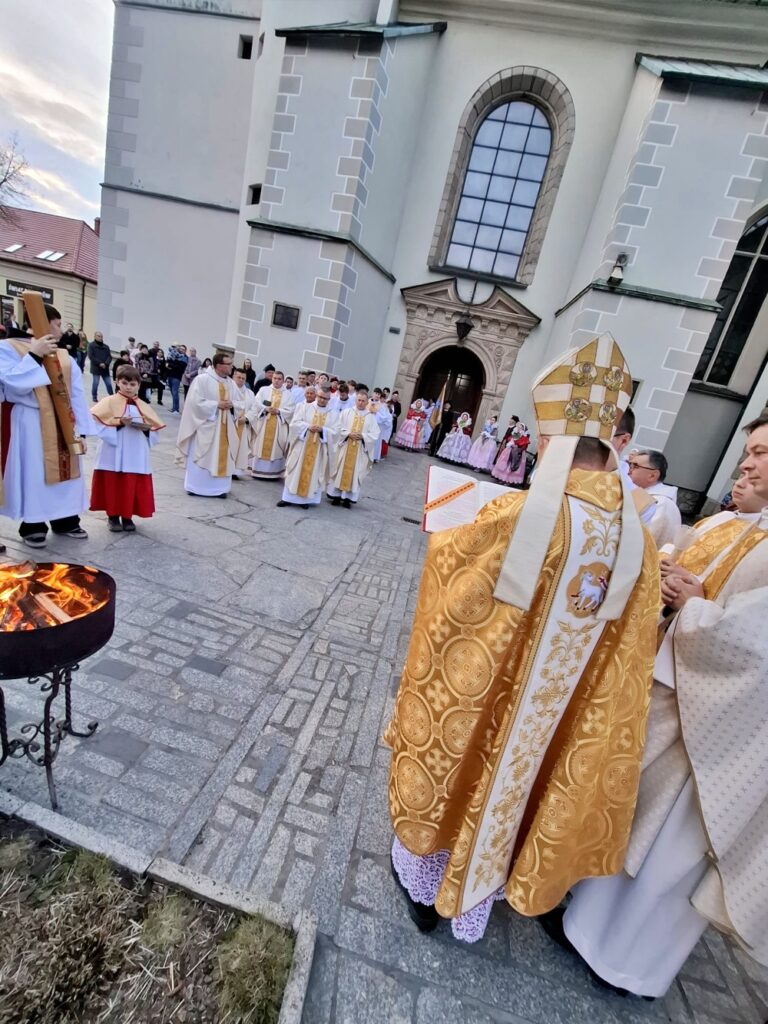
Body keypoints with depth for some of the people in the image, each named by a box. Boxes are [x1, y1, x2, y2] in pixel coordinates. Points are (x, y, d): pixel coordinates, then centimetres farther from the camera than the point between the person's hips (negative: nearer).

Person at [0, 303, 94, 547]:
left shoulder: (64, 356, 10)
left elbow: (76, 395, 7)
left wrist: (81, 430, 1)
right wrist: (35, 355, -19)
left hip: (63, 424, 5)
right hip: (32, 424, -4)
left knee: (65, 470, 9)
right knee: (34, 474, 0)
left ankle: (65, 521, 20)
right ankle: (32, 526, 13)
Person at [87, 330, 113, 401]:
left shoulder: (106, 346, 11)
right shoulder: (91, 345, 0)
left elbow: (110, 357, 5)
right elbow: (91, 356, -8)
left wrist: (106, 364, -12)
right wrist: (99, 363, -16)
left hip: (105, 368, 3)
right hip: (96, 368, -3)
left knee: (109, 383, 3)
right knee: (95, 383, 0)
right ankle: (94, 396, 12)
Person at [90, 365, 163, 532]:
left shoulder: (143, 406, 10)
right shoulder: (110, 402, 0)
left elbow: (156, 428, 10)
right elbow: (98, 423, -8)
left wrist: (147, 428, -10)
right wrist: (119, 422, -19)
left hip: (136, 456, 3)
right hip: (115, 455, -2)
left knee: (133, 486, 5)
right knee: (113, 485, 3)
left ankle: (127, 516, 18)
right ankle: (113, 516, 16)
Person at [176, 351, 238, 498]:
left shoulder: (229, 382, 9)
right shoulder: (202, 379, -11)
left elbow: (234, 400, 17)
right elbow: (196, 401, -16)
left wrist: (231, 404, -6)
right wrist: (217, 405, -18)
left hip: (224, 426, 6)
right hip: (206, 424, -6)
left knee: (222, 457, 7)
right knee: (201, 457, 2)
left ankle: (217, 487, 15)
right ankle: (195, 487, 13)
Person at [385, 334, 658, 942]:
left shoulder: (517, 514, -28)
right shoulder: (639, 543, -10)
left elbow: (447, 565, -11)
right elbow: (631, 658, 0)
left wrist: (447, 540, 9)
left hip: (479, 700, -4)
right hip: (561, 721, 5)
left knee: (454, 776, 24)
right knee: (505, 797, 27)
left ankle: (425, 890, 52)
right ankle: (470, 913, 54)